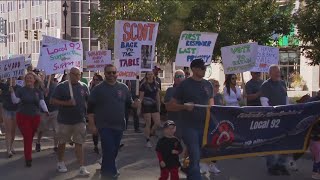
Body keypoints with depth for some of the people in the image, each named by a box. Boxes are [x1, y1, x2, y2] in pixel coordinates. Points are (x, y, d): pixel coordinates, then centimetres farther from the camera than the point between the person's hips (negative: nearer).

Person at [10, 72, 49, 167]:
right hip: (23, 117, -2)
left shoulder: (38, 91, 6)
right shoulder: (21, 90, 0)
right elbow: (15, 101, -5)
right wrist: (12, 92, -20)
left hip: (35, 117, 3)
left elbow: (42, 102, -2)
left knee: (31, 137, 9)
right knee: (27, 137, -8)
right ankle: (28, 159, -4)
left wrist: (46, 110, -18)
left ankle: (28, 156, 27)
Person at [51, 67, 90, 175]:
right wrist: (66, 103, -19)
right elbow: (52, 101, -8)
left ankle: (82, 168, 0)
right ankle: (60, 163, 32)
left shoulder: (83, 87, 5)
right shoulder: (62, 86, -5)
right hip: (65, 120, -1)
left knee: (79, 143, 0)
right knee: (62, 142, 12)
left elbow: (88, 101, 16)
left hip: (80, 120, 2)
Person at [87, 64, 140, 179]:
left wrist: (134, 104, -11)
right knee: (109, 150, -10)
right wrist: (92, 125, -9)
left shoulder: (123, 87, 5)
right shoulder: (98, 89, -4)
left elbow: (129, 102, 13)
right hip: (104, 126, -4)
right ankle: (110, 173, 3)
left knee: (114, 150, 14)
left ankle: (106, 170, 34)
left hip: (119, 125, 4)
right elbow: (90, 108, -4)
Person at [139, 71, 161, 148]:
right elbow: (141, 97, -5)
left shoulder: (156, 84, 8)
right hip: (146, 106, -4)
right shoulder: (144, 85, -4)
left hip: (154, 106, 4)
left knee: (158, 123, -3)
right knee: (148, 124, -1)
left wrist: (159, 106, 12)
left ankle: (151, 133, 25)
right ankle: (148, 141, 10)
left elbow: (158, 96, 14)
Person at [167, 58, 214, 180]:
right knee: (195, 158, -9)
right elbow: (170, 106, -1)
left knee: (195, 157, 14)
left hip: (204, 126, 5)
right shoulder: (185, 84, -3)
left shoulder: (208, 85, 10)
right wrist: (184, 106, -19)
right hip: (190, 126, -5)